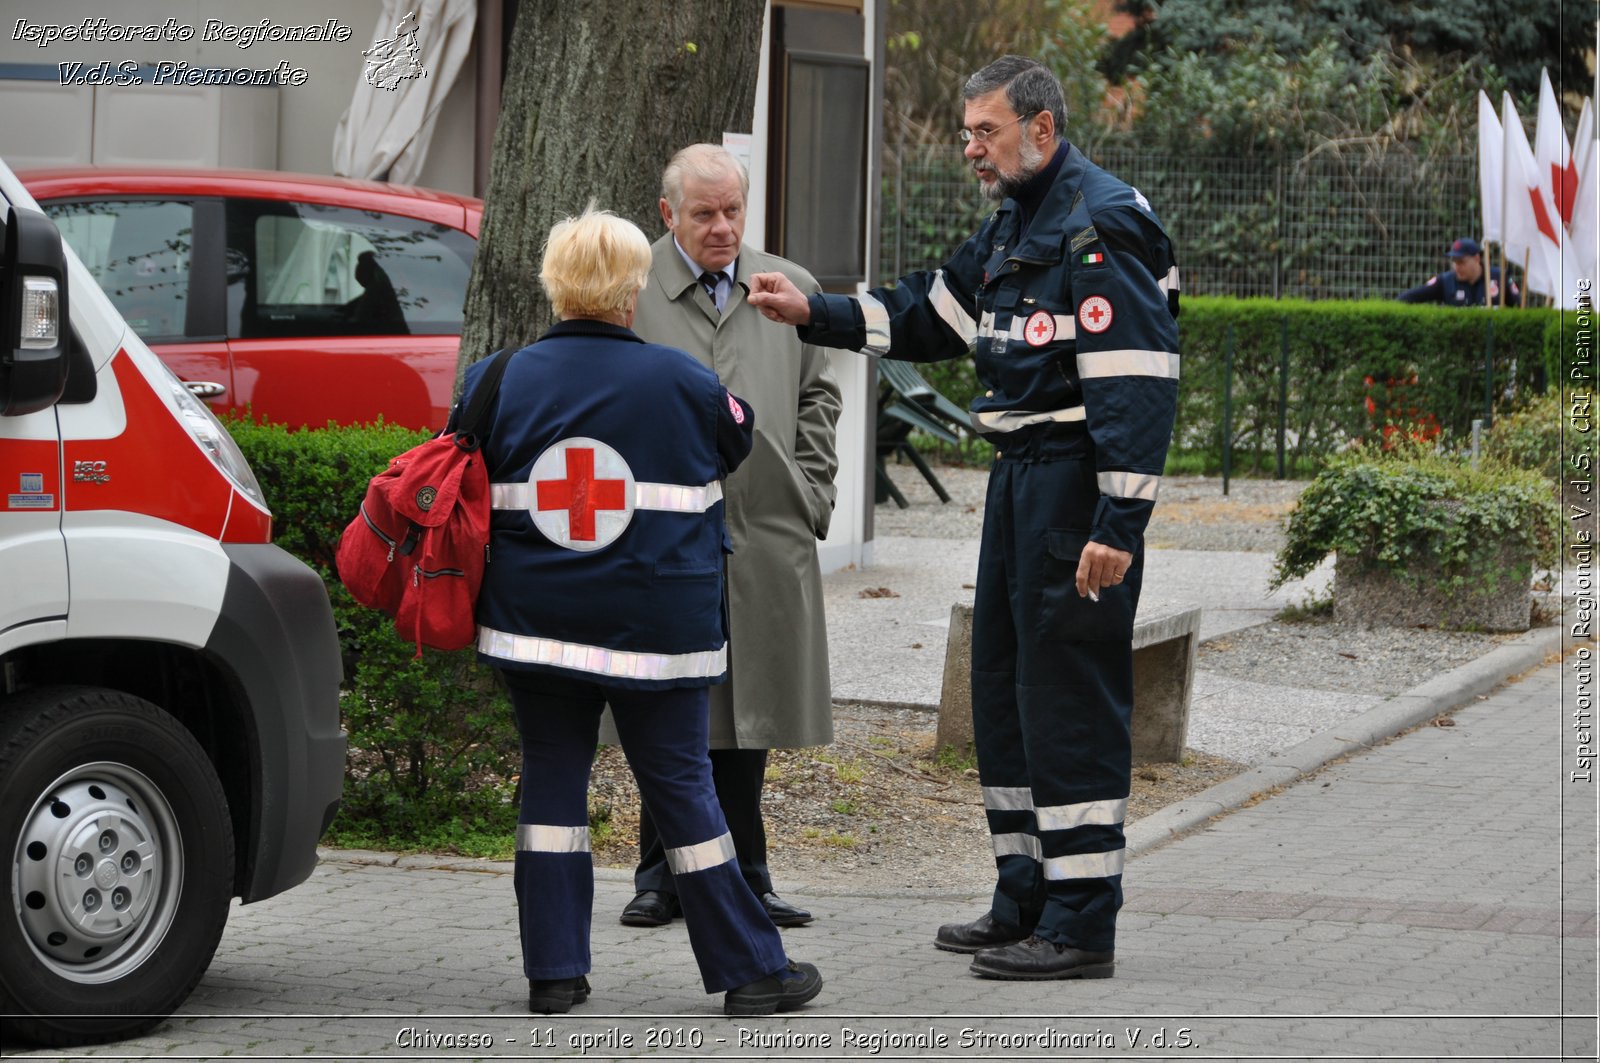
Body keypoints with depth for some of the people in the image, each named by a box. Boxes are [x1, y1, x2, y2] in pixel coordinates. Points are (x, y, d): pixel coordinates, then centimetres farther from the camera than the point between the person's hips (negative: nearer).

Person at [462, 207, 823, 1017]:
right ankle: (749, 970, 9)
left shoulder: (505, 381, -1)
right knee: (680, 784, 5)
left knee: (552, 779, 10)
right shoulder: (679, 381, -5)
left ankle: (553, 969, 7)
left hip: (536, 624, 2)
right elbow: (736, 441, 13)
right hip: (655, 632, -1)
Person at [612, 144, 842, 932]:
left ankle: (739, 881, 12)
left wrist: (810, 497, 9)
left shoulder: (790, 291, 13)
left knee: (748, 716, 6)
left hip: (766, 535, 3)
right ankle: (664, 875, 8)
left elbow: (819, 399, 19)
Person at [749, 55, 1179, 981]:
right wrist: (813, 313, 13)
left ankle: (1081, 928, -6)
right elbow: (928, 316, 26)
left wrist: (1119, 523, -25)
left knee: (1071, 701, -9)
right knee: (1004, 687, 15)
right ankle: (1026, 901, 24)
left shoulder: (1102, 225, -15)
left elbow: (1138, 384, -21)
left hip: (1076, 484, -10)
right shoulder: (1014, 223, 16)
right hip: (1021, 478, 10)